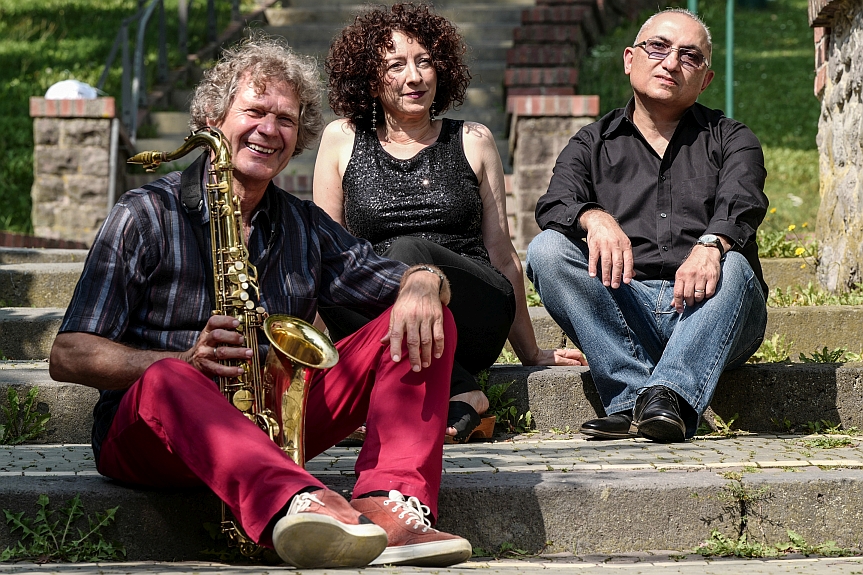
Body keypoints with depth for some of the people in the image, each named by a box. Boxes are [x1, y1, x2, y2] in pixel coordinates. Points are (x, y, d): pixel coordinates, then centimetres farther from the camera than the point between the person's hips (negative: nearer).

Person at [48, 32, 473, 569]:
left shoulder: (306, 227, 15)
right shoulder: (147, 214, -1)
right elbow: (69, 356, -7)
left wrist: (422, 283, -13)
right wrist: (189, 359, -22)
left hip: (272, 429, 5)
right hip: (153, 429, -4)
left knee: (426, 321, -7)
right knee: (165, 380, -40)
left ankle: (390, 500, -32)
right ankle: (296, 504, -66)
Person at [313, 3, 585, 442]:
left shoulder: (472, 142, 12)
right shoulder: (342, 140, 11)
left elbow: (501, 255, 15)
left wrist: (532, 354, 18)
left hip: (473, 317, -1)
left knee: (410, 251, -31)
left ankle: (455, 393, -24)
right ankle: (460, 392, -25)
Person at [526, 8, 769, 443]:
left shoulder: (731, 140, 17)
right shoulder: (592, 143, 19)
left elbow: (740, 205, -6)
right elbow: (554, 206, -2)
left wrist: (711, 245, -31)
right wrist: (595, 219, -28)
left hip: (704, 310, -1)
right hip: (621, 316, 1)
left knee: (734, 267, -32)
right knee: (547, 249, -23)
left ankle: (667, 395, -46)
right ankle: (634, 396, -32)